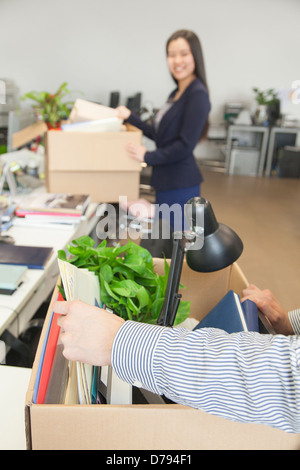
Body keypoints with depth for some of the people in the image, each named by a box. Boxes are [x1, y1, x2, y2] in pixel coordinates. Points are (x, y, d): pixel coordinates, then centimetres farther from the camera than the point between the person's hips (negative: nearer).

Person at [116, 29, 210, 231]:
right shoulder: (177, 93, 15)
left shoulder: (198, 95, -14)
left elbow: (185, 145, -19)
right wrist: (130, 117, 17)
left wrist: (149, 156, -14)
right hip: (167, 182, 10)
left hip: (180, 186, -10)